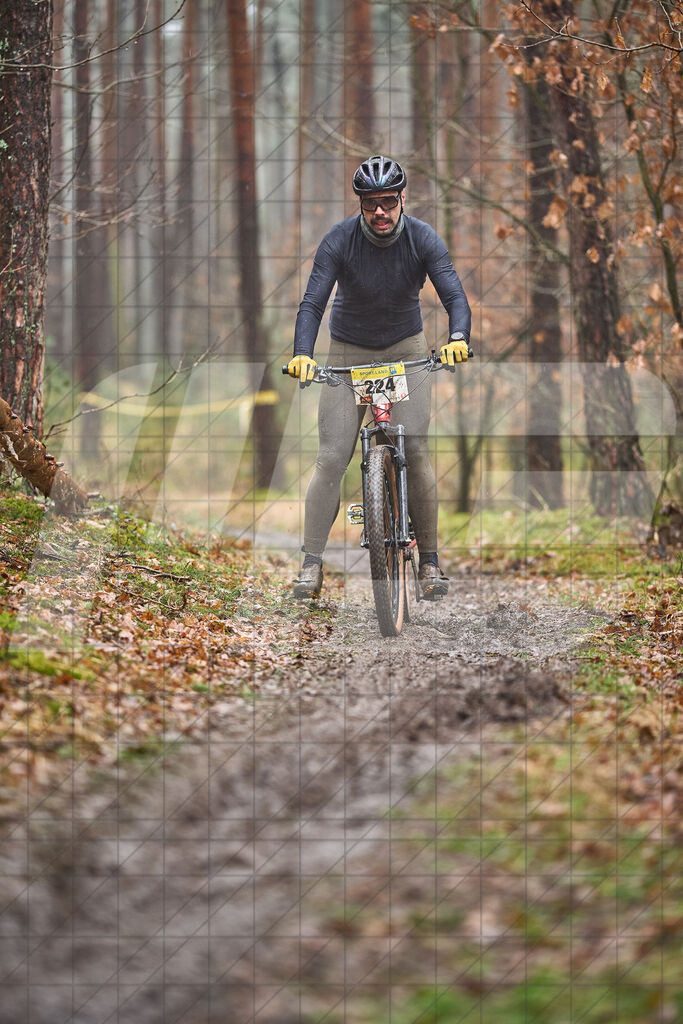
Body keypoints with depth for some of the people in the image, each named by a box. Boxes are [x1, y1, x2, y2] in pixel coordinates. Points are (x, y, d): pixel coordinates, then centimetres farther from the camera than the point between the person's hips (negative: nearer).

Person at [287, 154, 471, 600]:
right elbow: (312, 303, -25)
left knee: (416, 452, -13)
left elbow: (454, 295, -24)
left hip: (406, 349, 0)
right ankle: (312, 563, -8)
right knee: (332, 459, -11)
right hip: (348, 352, 0)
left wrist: (458, 338, -45)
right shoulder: (340, 241, -19)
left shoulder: (423, 239, -17)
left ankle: (430, 560, -1)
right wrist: (303, 354, -42)